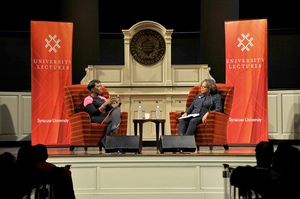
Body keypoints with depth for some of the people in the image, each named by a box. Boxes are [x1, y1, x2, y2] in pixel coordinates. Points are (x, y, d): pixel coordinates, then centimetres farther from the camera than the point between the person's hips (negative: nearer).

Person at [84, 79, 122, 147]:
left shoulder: (102, 98, 29)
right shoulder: (88, 99, 6)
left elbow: (112, 109, 23)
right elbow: (94, 113, -10)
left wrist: (119, 104, 4)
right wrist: (105, 104, -17)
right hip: (96, 119, -7)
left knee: (117, 109, -25)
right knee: (113, 118, -33)